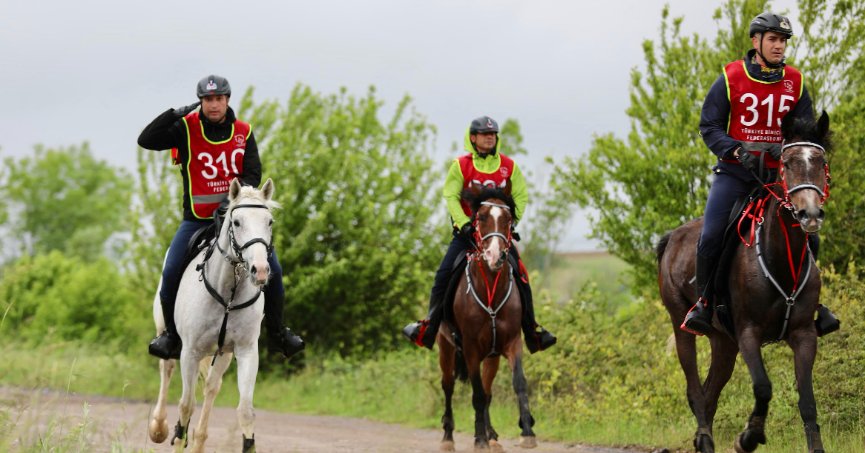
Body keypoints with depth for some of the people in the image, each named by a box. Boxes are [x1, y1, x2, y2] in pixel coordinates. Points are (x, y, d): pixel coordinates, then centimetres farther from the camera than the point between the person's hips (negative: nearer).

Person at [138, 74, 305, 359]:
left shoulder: (243, 133, 1)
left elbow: (253, 175, -2)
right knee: (171, 272, -15)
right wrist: (177, 113, -22)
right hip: (197, 218, -2)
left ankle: (277, 332, 13)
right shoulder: (186, 129, -6)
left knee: (273, 269, -6)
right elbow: (146, 141, -17)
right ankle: (171, 334, 6)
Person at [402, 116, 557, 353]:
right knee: (444, 274, -13)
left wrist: (512, 219, -12)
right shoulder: (461, 165, 0)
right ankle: (428, 328, -2)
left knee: (521, 278, -9)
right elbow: (451, 197, -6)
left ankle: (533, 333, 1)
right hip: (467, 231, -1)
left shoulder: (509, 166, 5)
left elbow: (521, 197, 4)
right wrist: (464, 223, -19)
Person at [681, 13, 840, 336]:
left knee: (808, 238, -8)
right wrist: (736, 150, -19)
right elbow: (709, 126, -3)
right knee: (711, 236, -18)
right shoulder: (730, 79, -4)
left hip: (777, 173, 3)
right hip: (735, 172, -2)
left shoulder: (795, 83, 4)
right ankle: (703, 303, 3)